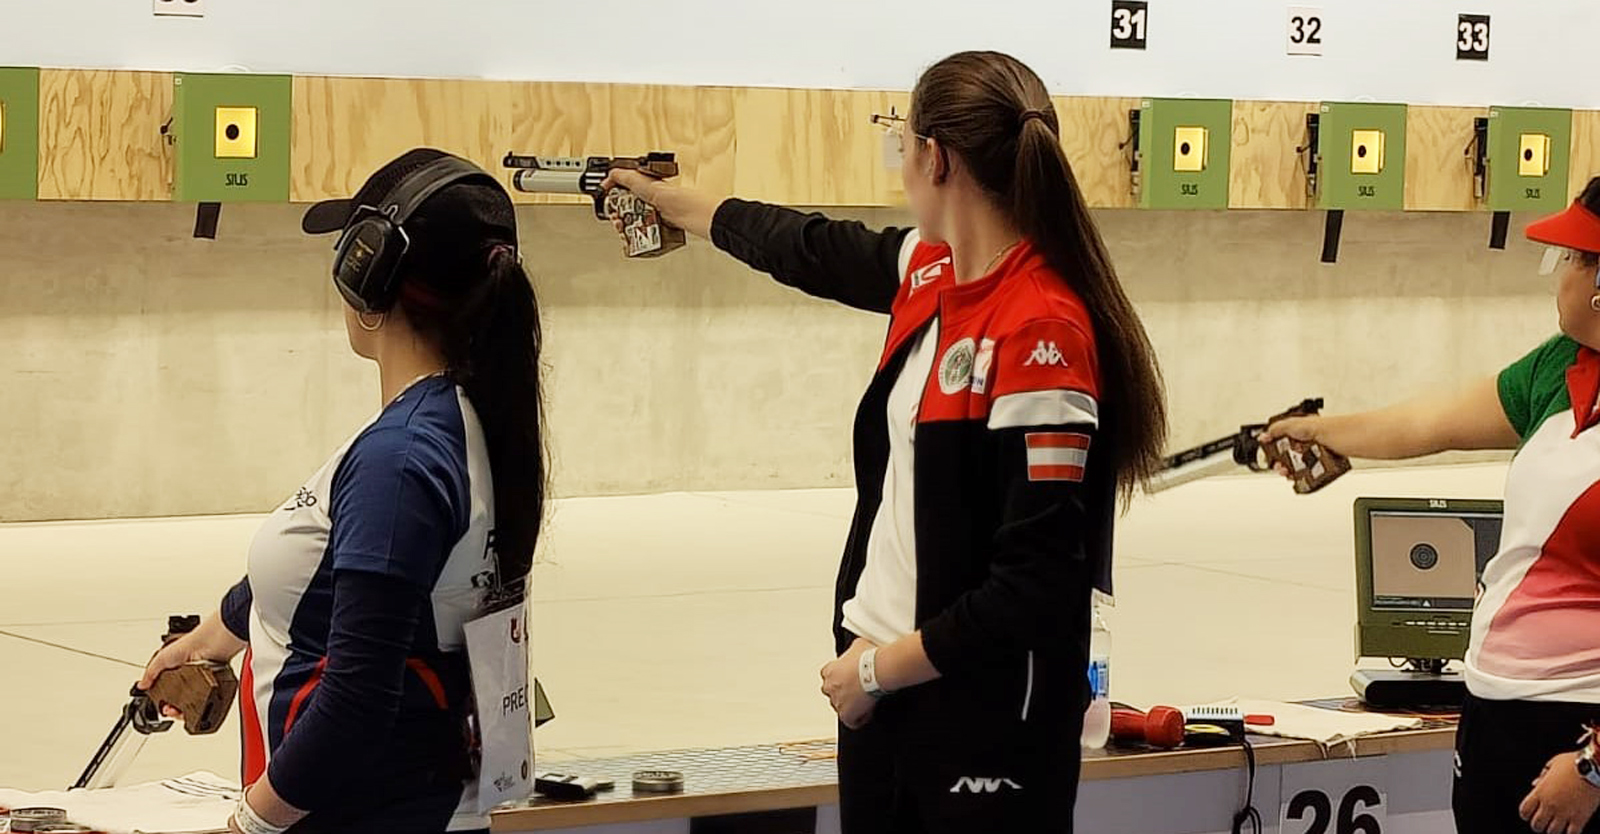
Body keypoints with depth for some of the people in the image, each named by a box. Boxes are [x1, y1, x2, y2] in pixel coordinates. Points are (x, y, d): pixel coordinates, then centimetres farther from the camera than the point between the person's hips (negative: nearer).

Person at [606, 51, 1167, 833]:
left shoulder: (1041, 331, -22)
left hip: (984, 724, -8)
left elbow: (1039, 587, -23)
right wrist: (672, 202, 39)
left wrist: (882, 665, -12)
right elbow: (819, 251, 25)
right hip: (882, 687, 8)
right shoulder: (932, 272, 3)